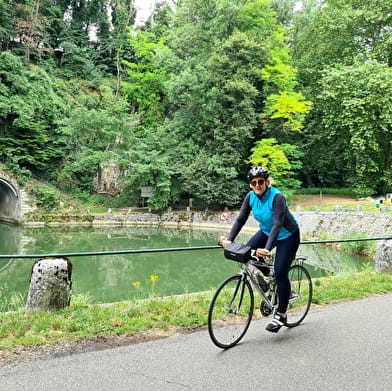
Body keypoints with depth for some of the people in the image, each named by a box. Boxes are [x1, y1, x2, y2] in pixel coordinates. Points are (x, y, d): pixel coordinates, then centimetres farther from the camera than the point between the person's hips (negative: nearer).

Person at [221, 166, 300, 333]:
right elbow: (240, 219, -15)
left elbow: (277, 224, -37)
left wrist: (267, 248, -48)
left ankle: (281, 315, 6)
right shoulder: (251, 197, -12)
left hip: (287, 235, -6)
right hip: (266, 231, 6)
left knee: (280, 272, -12)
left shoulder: (277, 197, -29)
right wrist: (229, 239, -28)